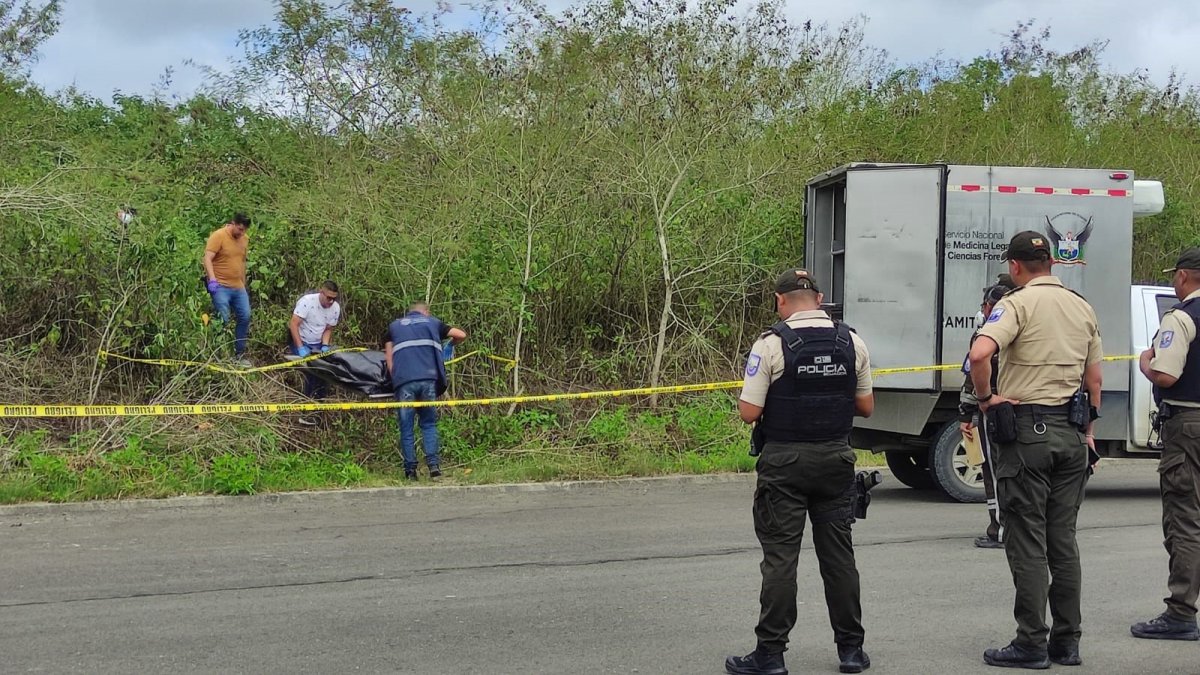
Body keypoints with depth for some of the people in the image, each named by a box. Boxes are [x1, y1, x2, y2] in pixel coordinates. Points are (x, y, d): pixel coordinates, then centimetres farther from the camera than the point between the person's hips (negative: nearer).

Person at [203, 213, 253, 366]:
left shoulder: (244, 238, 10)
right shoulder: (218, 236, -11)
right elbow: (207, 259, -18)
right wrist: (212, 280, -30)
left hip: (238, 287, 7)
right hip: (221, 286, -7)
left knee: (245, 317, 5)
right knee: (223, 320, -9)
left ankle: (239, 353, 16)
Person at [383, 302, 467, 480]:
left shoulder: (394, 326, 25)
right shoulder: (433, 322, 23)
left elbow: (389, 359, 16)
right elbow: (461, 335, 22)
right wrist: (450, 344, 41)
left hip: (403, 380, 0)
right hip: (428, 379, 0)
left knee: (406, 427, 5)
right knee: (429, 423, 11)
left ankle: (410, 470, 1)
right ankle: (433, 463, -4)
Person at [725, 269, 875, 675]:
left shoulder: (772, 345, -11)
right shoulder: (852, 343, 2)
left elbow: (748, 412, -12)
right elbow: (866, 406, 8)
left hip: (785, 461, -4)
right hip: (836, 458, 4)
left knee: (780, 557, 0)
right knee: (838, 554, 11)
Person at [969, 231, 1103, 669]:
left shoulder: (1018, 303, -9)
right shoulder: (1083, 308, 12)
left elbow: (980, 353, -26)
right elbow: (1094, 379, 16)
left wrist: (985, 397, -12)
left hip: (1027, 429, -6)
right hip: (1071, 434, 6)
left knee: (1027, 541, -1)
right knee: (1063, 539, 11)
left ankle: (1031, 645, 2)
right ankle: (1067, 642, 15)